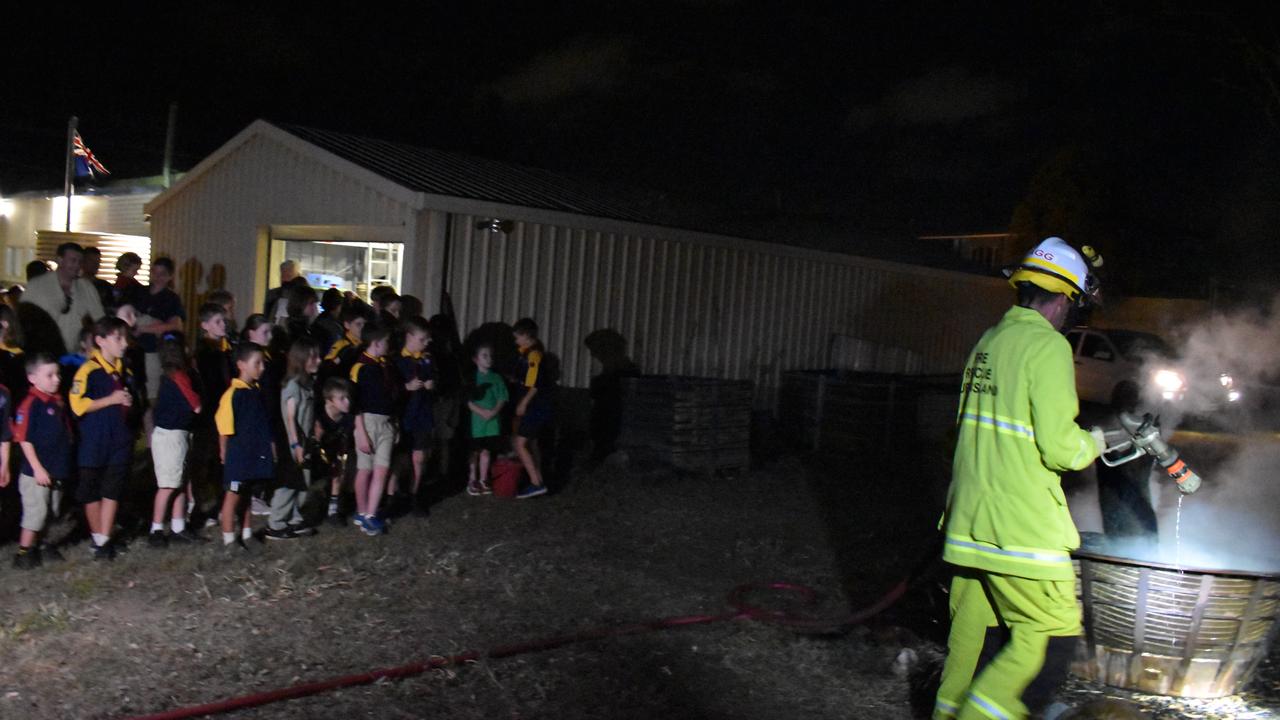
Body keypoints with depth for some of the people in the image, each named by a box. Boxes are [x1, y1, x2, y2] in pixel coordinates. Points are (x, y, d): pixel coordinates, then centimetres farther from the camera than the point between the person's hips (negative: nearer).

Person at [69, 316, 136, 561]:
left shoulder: (123, 370, 9)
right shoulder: (88, 370, -13)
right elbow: (78, 404, -19)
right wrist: (111, 400, -20)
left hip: (119, 441, 5)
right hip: (94, 442, -5)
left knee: (112, 491, 1)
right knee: (91, 492, 8)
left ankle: (104, 541, 4)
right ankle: (98, 538, 24)